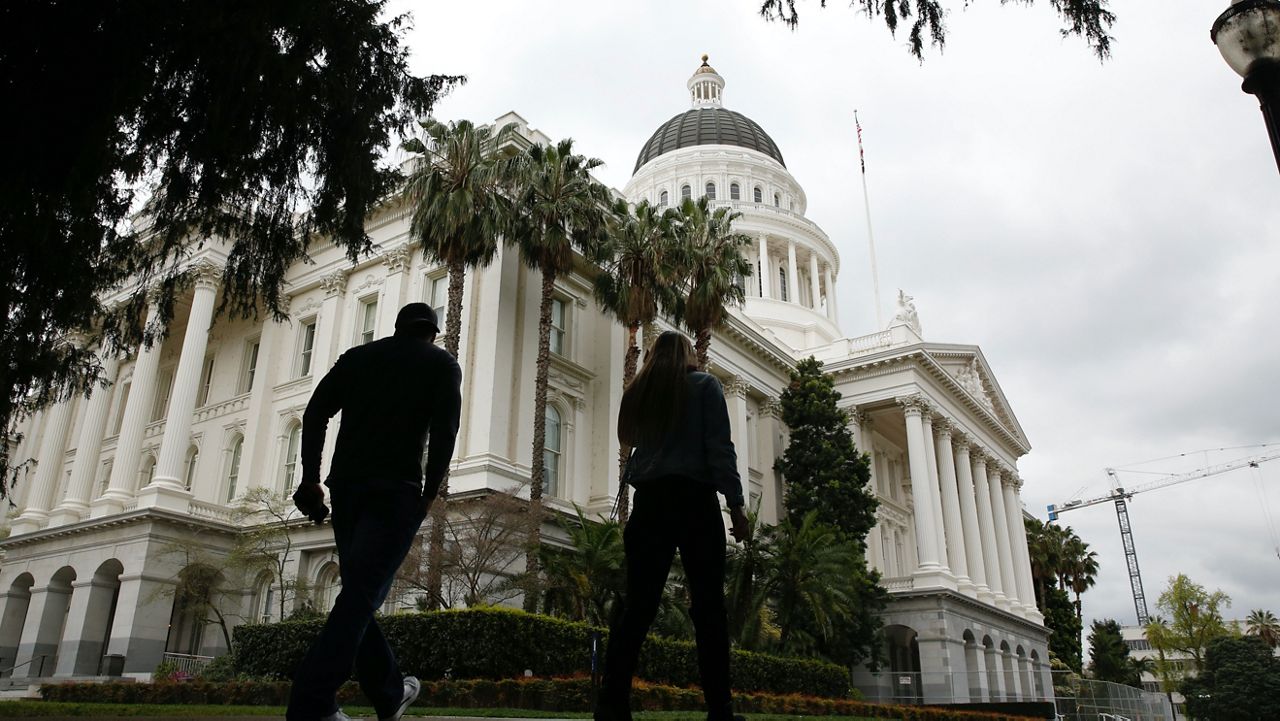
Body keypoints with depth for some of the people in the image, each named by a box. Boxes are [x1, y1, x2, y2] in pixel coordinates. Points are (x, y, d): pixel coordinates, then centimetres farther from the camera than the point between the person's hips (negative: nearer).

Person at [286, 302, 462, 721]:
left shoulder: (358, 356, 19)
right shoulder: (442, 364, 9)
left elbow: (315, 414, 8)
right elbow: (444, 431, -5)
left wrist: (310, 479, 7)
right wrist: (429, 491, 0)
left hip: (346, 484, 4)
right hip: (396, 490, -4)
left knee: (360, 592, 12)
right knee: (362, 595, -6)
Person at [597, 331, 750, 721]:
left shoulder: (637, 391, 17)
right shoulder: (704, 385, 5)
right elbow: (720, 447, -5)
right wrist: (735, 503, -7)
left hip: (649, 501, 4)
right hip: (693, 499, -4)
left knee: (638, 606, 0)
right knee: (708, 606, -3)